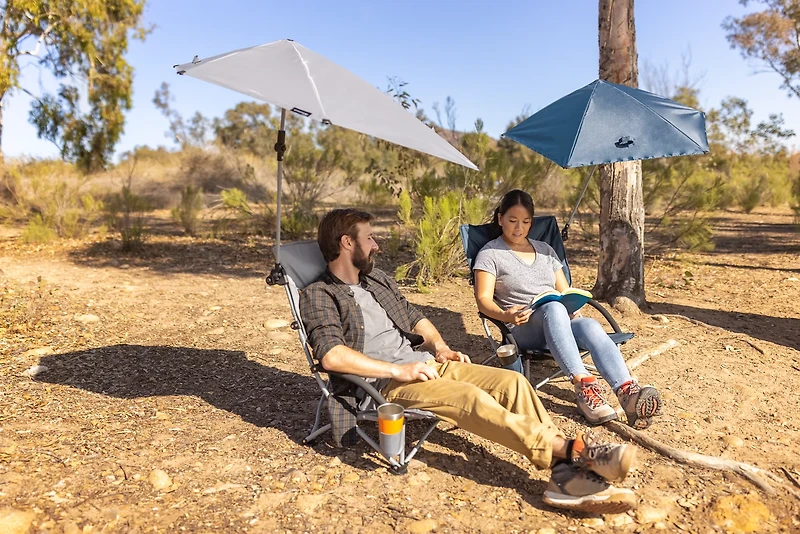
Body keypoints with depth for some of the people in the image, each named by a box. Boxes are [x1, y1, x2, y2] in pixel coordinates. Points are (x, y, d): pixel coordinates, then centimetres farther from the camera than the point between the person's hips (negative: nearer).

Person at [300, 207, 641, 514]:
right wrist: (397, 370, -20)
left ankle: (566, 473, -22)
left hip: (427, 363, 8)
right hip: (386, 383, -7)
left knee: (512, 381, -13)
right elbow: (331, 356, -19)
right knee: (470, 397, -32)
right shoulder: (319, 296, -3)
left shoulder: (378, 280, 21)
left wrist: (439, 345, 6)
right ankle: (575, 451, -32)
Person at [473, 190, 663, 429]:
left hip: (561, 324, 5)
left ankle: (628, 392, -49)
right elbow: (484, 300, -6)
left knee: (590, 325, -30)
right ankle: (583, 385, -48)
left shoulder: (545, 250, 22)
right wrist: (505, 315, -27)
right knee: (553, 308, -37)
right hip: (522, 329, -4)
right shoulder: (490, 254, 5)